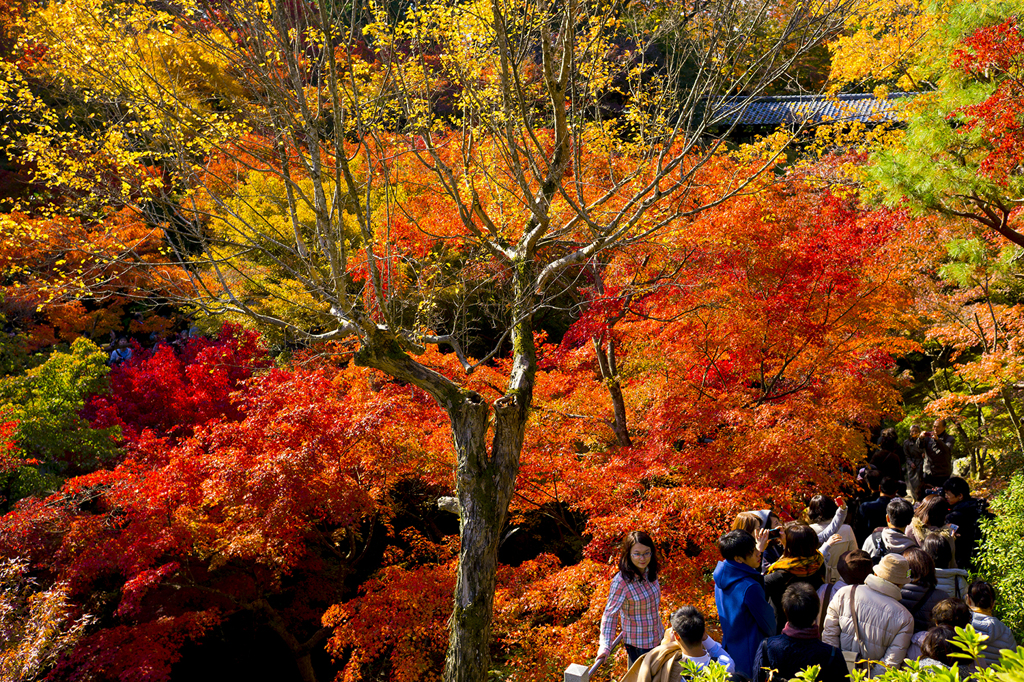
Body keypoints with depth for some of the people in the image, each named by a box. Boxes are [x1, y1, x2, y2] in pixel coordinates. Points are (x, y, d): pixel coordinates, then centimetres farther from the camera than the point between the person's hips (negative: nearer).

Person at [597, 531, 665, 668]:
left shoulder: (651, 572, -5)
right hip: (638, 643, -7)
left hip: (658, 636, 7)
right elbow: (610, 614, -26)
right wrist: (605, 645, -33)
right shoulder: (621, 581, -27)